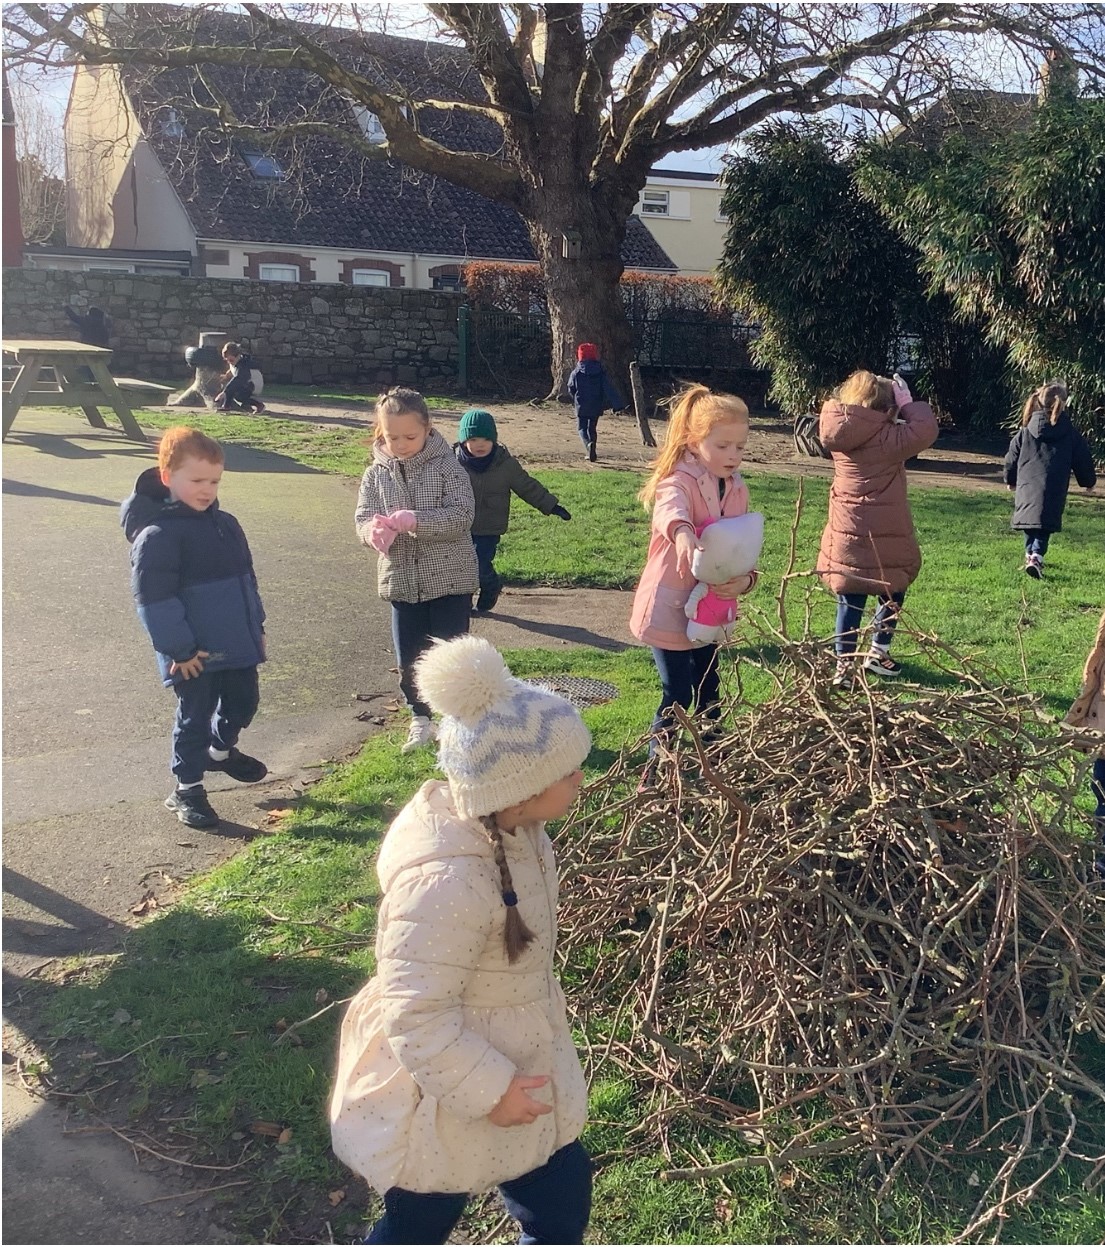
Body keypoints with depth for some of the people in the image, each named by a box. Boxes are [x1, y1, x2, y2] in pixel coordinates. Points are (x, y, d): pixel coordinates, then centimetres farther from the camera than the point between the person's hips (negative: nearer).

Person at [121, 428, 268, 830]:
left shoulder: (225, 524, 7)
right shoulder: (157, 536, -18)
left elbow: (246, 579, 17)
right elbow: (153, 599, -21)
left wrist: (256, 626, 16)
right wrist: (179, 650, -20)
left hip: (238, 645, 7)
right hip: (195, 654, -7)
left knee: (243, 703, 21)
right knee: (194, 717, 5)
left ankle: (221, 751, 48)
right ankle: (186, 789, 21)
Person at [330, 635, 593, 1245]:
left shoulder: (499, 825, -10)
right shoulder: (447, 881, -38)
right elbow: (416, 1015, -30)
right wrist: (487, 1092, -20)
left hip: (509, 1064, 8)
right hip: (449, 1092, -8)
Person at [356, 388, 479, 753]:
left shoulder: (447, 466, -9)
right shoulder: (376, 474, 1)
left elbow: (462, 515, -18)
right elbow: (362, 517, -1)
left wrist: (415, 520, -30)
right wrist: (375, 531, -26)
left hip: (450, 578, -3)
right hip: (401, 581, 3)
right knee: (408, 661, 10)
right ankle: (420, 719, 31)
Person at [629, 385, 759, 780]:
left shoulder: (738, 491, 4)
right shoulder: (678, 482, -18)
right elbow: (672, 511, -42)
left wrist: (744, 580, -18)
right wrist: (682, 532, -66)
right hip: (671, 609, -7)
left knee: (709, 692, 19)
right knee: (677, 695, -4)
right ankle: (656, 768, 12)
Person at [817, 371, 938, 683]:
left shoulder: (843, 435, 3)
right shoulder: (885, 438, -16)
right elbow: (926, 430, -16)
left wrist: (898, 404, 12)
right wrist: (907, 404, -3)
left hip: (846, 533, 5)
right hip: (883, 536, -5)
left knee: (850, 600, 9)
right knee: (893, 593, 17)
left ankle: (844, 663, 11)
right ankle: (878, 652, 28)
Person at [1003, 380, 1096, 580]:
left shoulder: (1024, 432, 6)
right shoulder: (1071, 434, 2)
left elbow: (1011, 459, 14)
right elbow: (1083, 461, 10)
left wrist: (1010, 480, 30)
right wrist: (1089, 481, 27)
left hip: (1026, 489, 3)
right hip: (1053, 492, -3)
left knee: (1030, 525, 19)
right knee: (1045, 528, -3)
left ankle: (1030, 554, 28)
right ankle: (1036, 557, -21)